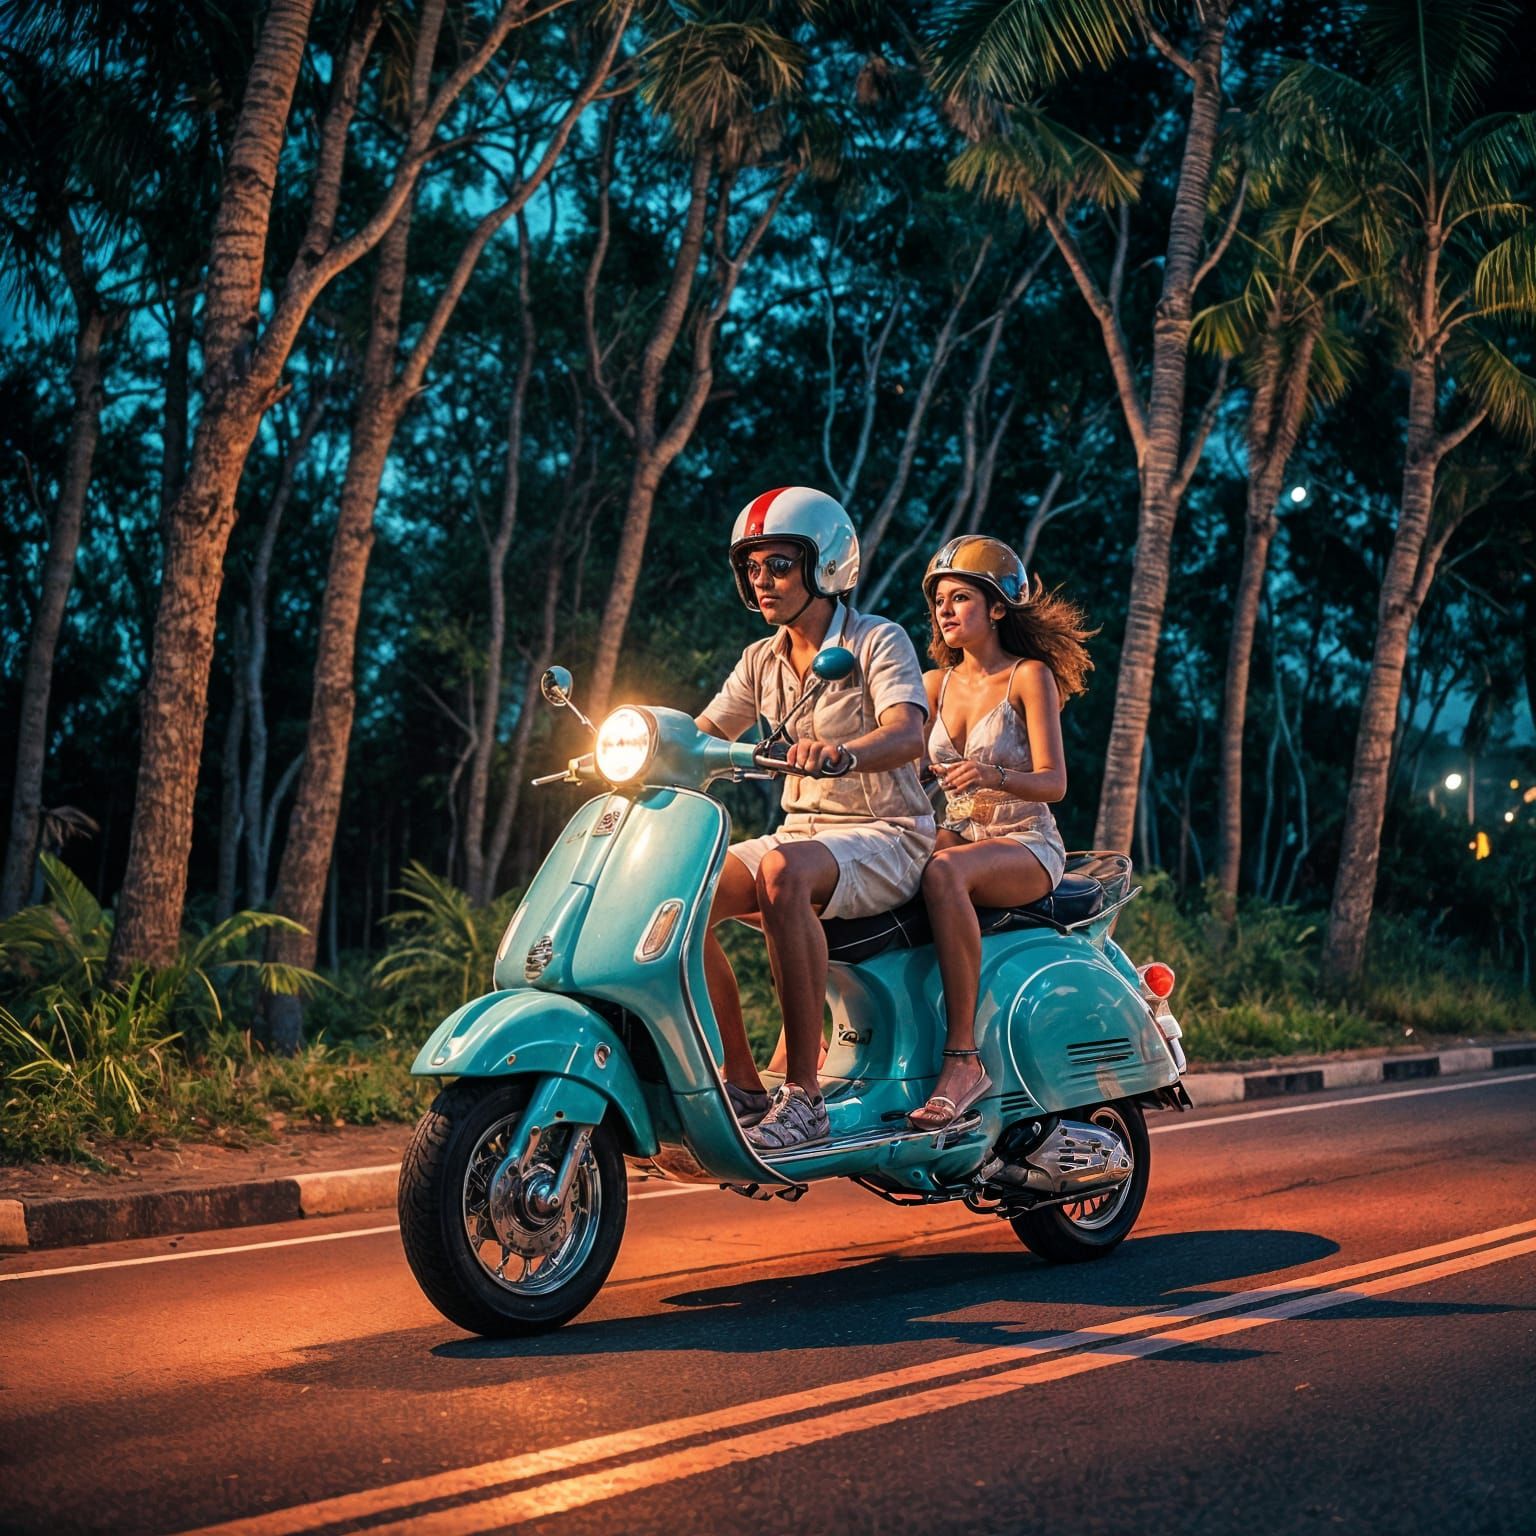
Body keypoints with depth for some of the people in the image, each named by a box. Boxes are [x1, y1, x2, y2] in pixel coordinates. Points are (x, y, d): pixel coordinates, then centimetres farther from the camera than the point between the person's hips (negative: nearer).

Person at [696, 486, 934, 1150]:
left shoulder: (879, 641, -7)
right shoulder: (763, 660, 13)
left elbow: (907, 734, -25)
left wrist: (840, 752, -46)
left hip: (885, 835, -6)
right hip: (802, 829, 7)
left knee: (781, 872, -38)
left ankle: (803, 1094, -36)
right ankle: (743, 1084, -12)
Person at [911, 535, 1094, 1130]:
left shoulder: (1030, 676, -3)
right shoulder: (936, 684, 14)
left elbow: (1054, 782, -12)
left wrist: (995, 776, -33)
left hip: (1027, 847, -5)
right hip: (958, 836, 5)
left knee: (942, 874, -39)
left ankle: (963, 1057, -41)